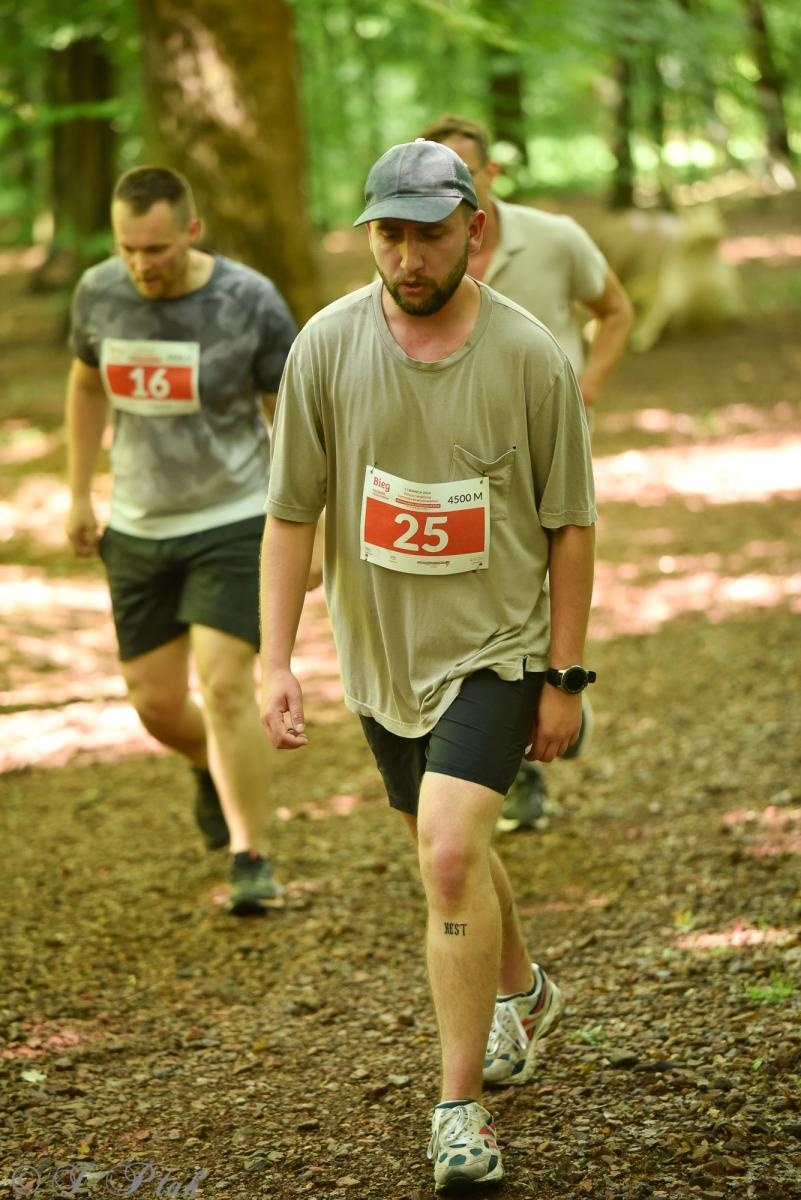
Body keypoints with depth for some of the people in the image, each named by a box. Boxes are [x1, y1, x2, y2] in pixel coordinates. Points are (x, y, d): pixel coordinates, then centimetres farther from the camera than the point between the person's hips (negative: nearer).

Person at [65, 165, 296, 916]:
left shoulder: (249, 302, -15)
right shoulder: (98, 293, -5)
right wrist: (79, 496, 14)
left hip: (233, 522, -4)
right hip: (137, 529, 4)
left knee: (224, 685, -15)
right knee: (155, 702, 9)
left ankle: (251, 859, -4)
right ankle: (211, 768, 44)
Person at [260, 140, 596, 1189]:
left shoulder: (530, 357, -13)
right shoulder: (327, 346, -8)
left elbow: (570, 524, -4)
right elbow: (291, 512, -3)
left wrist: (563, 677, -4)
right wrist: (276, 661, -8)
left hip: (495, 646, -4)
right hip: (380, 654, 4)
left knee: (450, 853, -19)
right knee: (449, 848, 20)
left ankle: (461, 1107, -8)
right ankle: (521, 993, 50)